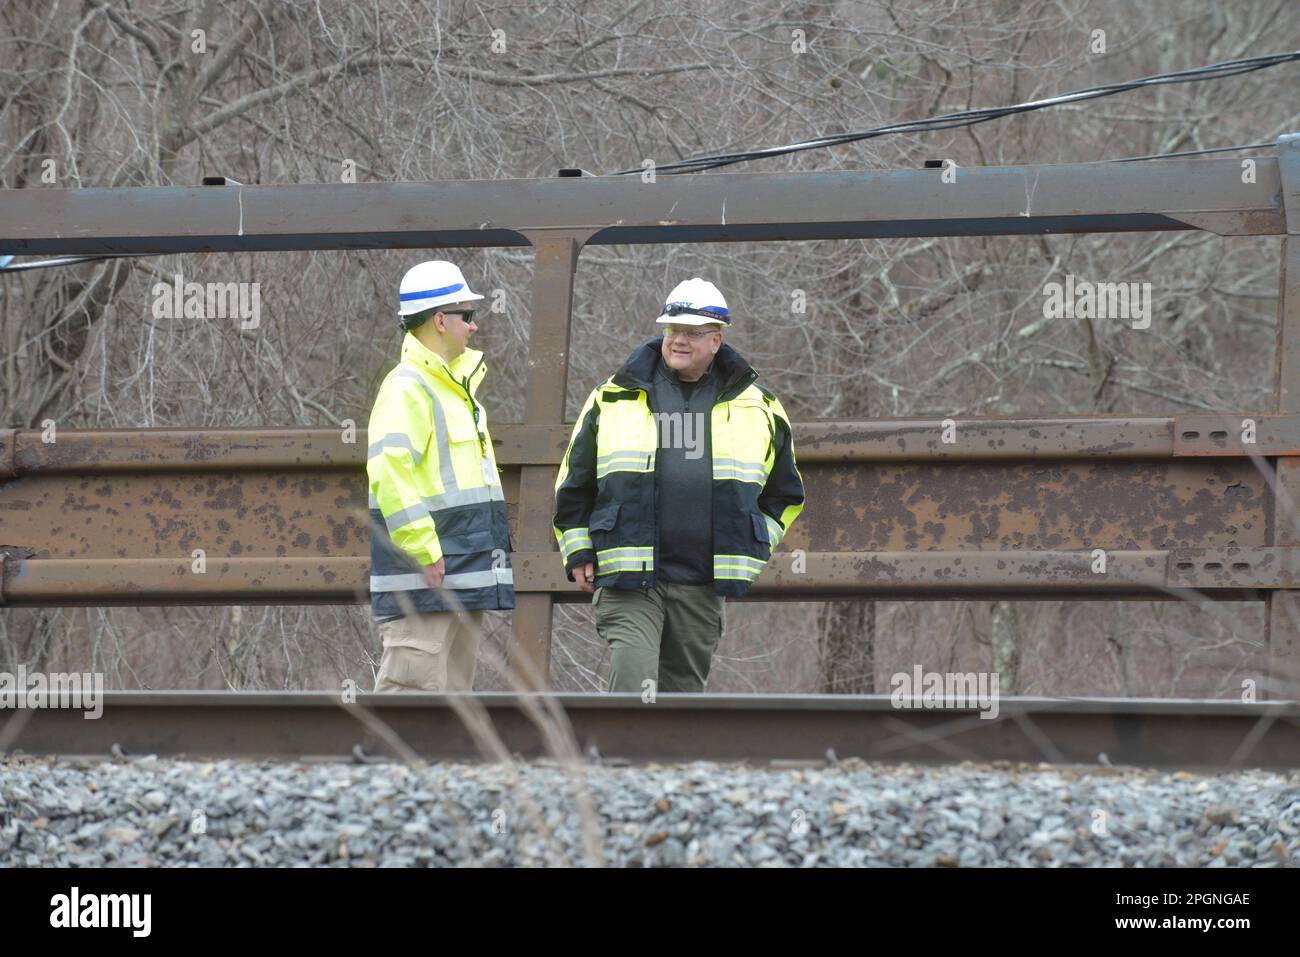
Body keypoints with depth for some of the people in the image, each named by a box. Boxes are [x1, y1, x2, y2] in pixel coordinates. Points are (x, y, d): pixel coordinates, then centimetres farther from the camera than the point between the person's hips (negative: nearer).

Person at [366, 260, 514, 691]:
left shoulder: (456, 385, 20)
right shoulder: (406, 389, -13)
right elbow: (388, 473, -22)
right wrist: (423, 551, -25)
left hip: (463, 578, 10)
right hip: (422, 575, -10)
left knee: (453, 686, 12)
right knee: (413, 684, -14)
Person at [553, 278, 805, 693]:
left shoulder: (758, 409, 11)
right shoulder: (614, 398, 9)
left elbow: (785, 494, 20)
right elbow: (574, 484, 14)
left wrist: (747, 554, 10)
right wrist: (579, 555, 6)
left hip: (704, 585, 2)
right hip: (627, 580, -2)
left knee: (682, 687, 8)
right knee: (632, 680, -18)